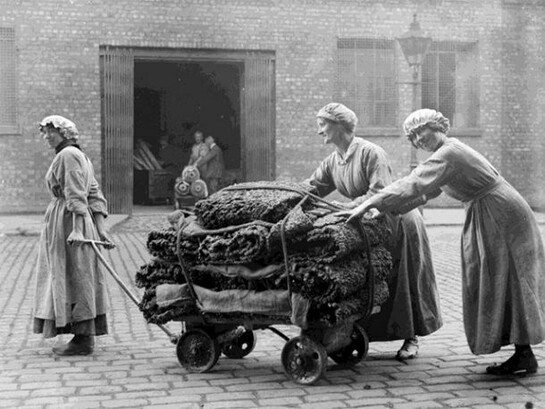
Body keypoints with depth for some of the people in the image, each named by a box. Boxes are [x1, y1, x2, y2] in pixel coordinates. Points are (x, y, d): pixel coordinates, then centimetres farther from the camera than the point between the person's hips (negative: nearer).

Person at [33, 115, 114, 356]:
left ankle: (83, 341, -2)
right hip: (68, 223, 10)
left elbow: (76, 196, -20)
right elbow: (95, 195, 14)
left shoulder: (68, 155, -10)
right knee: (79, 280, 11)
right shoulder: (79, 156, 19)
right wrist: (100, 229, 10)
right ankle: (84, 337, 16)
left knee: (75, 279, -6)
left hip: (68, 220, -10)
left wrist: (77, 229, -27)